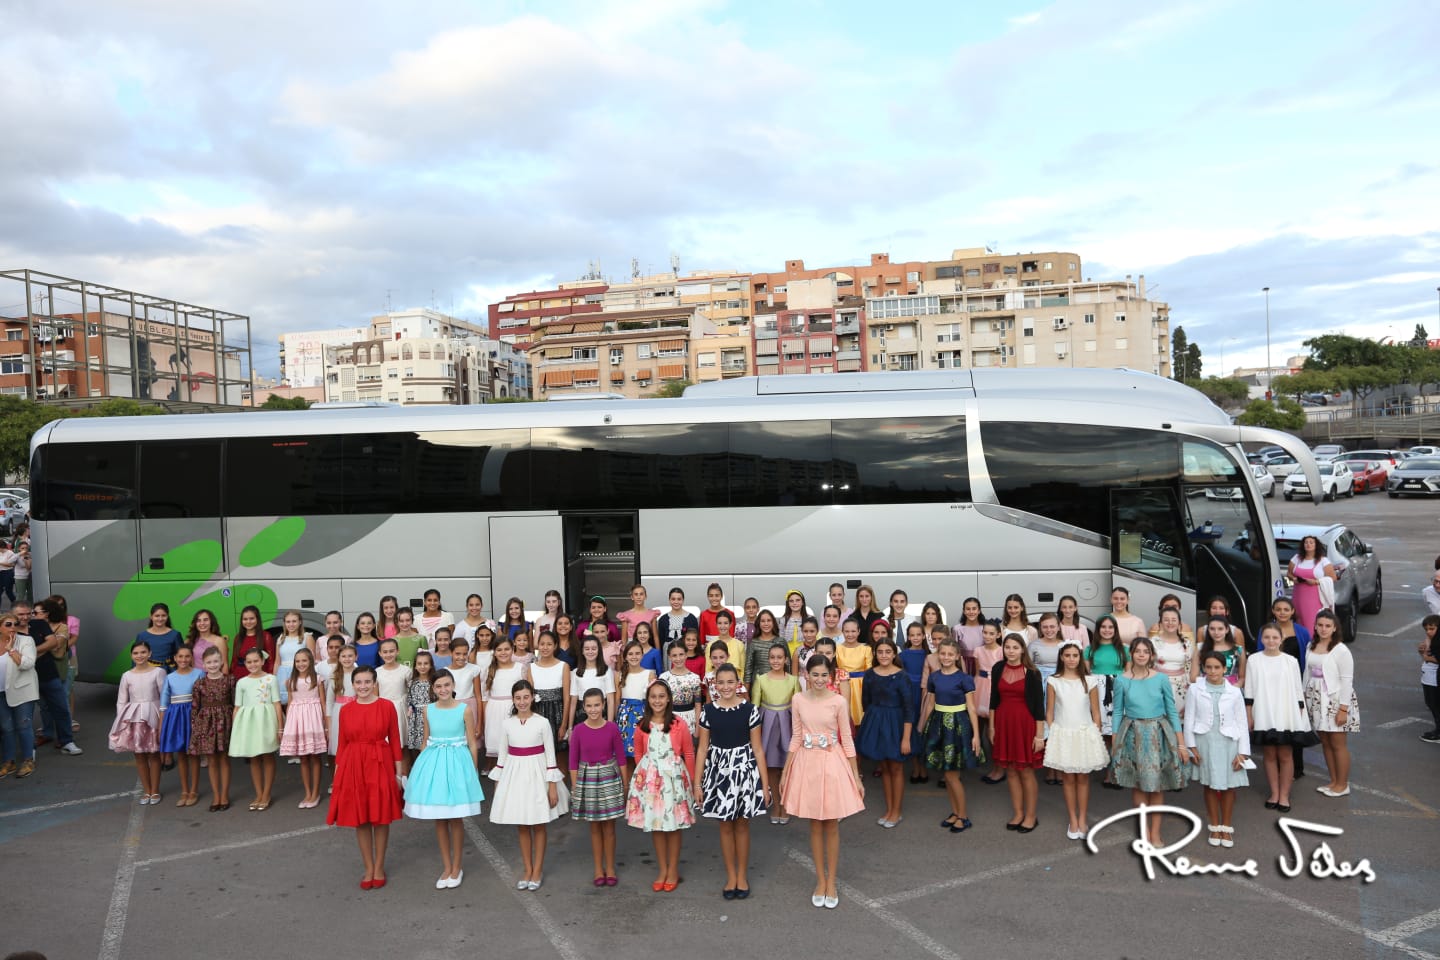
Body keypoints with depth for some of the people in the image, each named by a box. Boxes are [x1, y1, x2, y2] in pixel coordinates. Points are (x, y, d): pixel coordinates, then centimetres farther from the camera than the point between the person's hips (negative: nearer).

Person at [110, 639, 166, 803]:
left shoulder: (158, 672, -5)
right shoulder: (127, 676, 3)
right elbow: (121, 701, 7)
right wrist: (122, 721, 0)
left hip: (153, 717, -3)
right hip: (133, 719, 3)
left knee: (154, 754, 4)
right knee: (139, 755, 9)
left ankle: (155, 791, 16)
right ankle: (146, 790, 21)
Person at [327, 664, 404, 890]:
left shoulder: (387, 706, -5)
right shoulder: (345, 710, 2)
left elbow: (395, 740, -1)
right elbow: (343, 744, 6)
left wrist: (398, 771, -2)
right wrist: (337, 772, 5)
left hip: (380, 766, -2)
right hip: (353, 766, 2)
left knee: (381, 818, 7)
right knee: (360, 820, 8)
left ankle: (379, 867, 23)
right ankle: (368, 868, 23)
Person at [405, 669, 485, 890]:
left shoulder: (464, 710, -7)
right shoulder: (428, 710, 2)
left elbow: (472, 744, -2)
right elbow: (426, 741, 12)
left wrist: (474, 771, -2)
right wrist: (423, 766, 12)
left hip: (457, 762, -3)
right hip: (433, 762, 3)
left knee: (456, 819, 3)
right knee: (439, 819, 9)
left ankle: (457, 867, 19)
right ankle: (446, 867, 22)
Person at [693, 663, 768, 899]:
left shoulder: (749, 709, -8)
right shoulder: (708, 710, -4)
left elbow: (757, 749, -3)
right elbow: (702, 749, 1)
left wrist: (765, 783, -3)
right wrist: (697, 783, 0)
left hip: (744, 769, -1)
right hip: (718, 770, 1)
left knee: (742, 825, 10)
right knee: (725, 826, 11)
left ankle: (742, 876, 26)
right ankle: (731, 876, 26)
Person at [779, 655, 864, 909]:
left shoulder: (839, 702, -9)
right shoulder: (798, 701, -2)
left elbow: (847, 740, -3)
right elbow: (796, 739, 7)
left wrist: (856, 776, -2)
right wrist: (785, 772, 8)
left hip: (832, 764, -2)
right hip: (807, 764, 2)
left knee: (832, 826, 7)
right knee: (815, 826, 11)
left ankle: (831, 882, 22)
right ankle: (820, 881, 24)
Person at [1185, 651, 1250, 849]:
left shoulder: (1234, 692, -1)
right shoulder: (1195, 689, -3)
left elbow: (1242, 723, 1)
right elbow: (1189, 719, 0)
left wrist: (1242, 752, -2)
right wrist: (1191, 746, -3)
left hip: (1228, 742, 0)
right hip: (1205, 741, 0)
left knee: (1229, 785, 5)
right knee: (1210, 784, 9)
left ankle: (1226, 827, 21)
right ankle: (1215, 827, 22)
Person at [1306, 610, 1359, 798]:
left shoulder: (1341, 650, -12)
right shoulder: (1311, 646, 8)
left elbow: (1347, 680, -13)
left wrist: (1343, 709, -15)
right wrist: (1304, 697, 11)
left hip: (1335, 700, -6)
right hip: (1316, 701, 6)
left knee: (1338, 744, 0)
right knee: (1325, 742, 12)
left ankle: (1342, 785, 12)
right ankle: (1333, 781, 24)